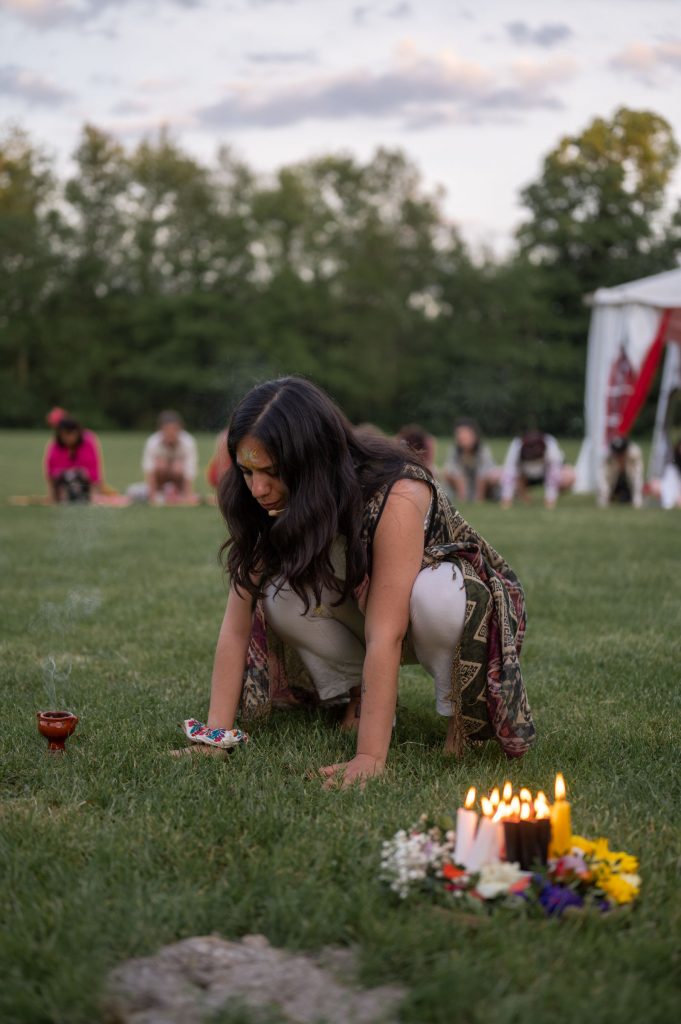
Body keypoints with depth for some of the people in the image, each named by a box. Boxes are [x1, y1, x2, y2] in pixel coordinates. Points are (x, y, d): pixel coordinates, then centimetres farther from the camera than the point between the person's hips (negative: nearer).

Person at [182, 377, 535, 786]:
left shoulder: (396, 495, -35)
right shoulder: (275, 508, -19)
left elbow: (385, 635, -40)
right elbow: (237, 625, -19)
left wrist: (370, 759, -43)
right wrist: (216, 734, -26)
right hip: (359, 606, 5)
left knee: (431, 595, -40)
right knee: (281, 595, -26)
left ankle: (461, 712, -12)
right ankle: (361, 692, -2)